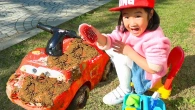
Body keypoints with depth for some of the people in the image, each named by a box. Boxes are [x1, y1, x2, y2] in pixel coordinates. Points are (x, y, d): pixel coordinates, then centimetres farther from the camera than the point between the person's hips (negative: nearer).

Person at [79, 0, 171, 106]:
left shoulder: (155, 39, -33)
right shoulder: (125, 29, -13)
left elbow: (154, 68, -30)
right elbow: (109, 42, -18)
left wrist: (129, 51, -30)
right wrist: (98, 36, -43)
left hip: (146, 75, -7)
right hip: (135, 65, 7)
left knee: (121, 57, -28)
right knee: (109, 48, -1)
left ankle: (125, 90, -5)